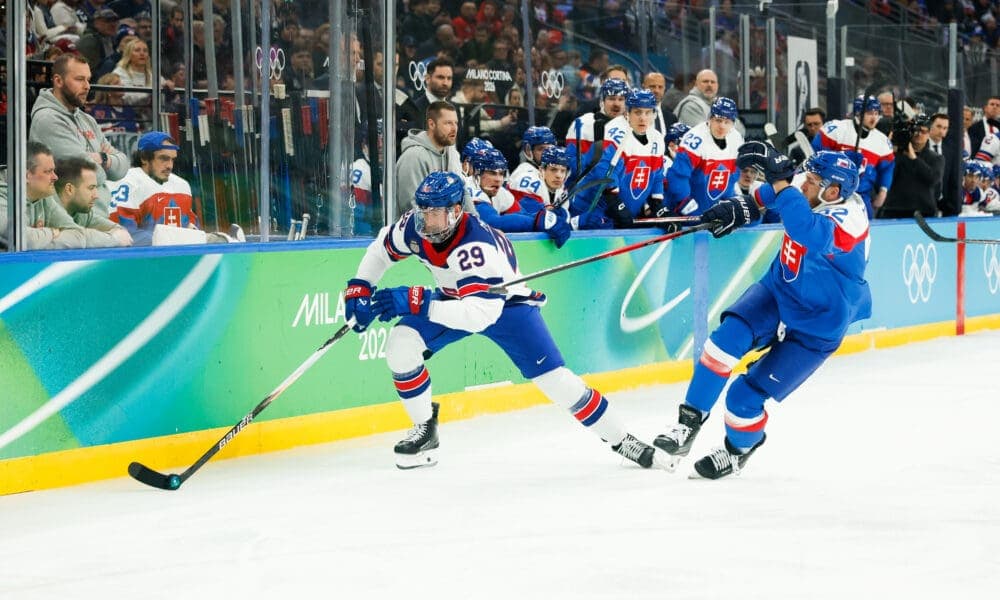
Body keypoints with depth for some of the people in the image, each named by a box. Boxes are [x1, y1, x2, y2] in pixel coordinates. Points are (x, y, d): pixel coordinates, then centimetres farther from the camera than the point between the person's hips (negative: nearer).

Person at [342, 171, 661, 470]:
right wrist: (359, 288, -10)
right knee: (400, 343, -17)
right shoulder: (413, 226, -20)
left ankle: (622, 441, 2)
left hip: (506, 303, -6)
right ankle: (425, 429, 2)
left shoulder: (477, 245, -40)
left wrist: (417, 301, -51)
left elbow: (480, 315, -48)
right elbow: (382, 249, 2)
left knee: (552, 376, -14)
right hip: (454, 297, 6)